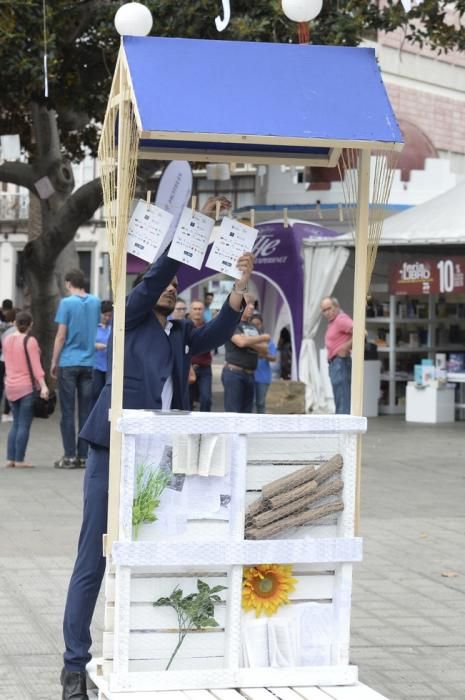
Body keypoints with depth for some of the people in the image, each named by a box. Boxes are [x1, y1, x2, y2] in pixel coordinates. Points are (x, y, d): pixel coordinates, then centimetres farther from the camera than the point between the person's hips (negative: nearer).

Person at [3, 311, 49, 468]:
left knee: (16, 424, 14)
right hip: (26, 387, -6)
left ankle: (10, 458, 10)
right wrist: (43, 386, -19)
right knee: (24, 425, -3)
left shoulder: (7, 340, 8)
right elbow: (36, 366, -16)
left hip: (10, 387, 6)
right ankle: (19, 460, -4)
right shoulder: (30, 341, -11)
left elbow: (7, 362, 14)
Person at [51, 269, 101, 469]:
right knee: (86, 411, 6)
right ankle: (83, 456, 6)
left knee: (68, 411, -1)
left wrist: (54, 362, -3)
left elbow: (61, 335, -9)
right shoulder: (96, 302, 6)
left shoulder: (67, 303, -8)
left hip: (68, 363, -4)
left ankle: (70, 456, -3)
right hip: (89, 362, 4)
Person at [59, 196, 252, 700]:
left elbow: (221, 331, 4)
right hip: (114, 451, -6)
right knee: (92, 561, -4)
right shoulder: (129, 320, 3)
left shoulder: (181, 336, 17)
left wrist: (241, 283, -7)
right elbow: (157, 271, -6)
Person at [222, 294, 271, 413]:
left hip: (250, 375, 7)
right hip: (234, 373, -7)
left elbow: (265, 350, 7)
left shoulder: (253, 327, 17)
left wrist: (249, 342, -10)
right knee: (233, 413, -11)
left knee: (246, 412, 7)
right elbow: (241, 342, -21)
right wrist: (263, 338, -7)